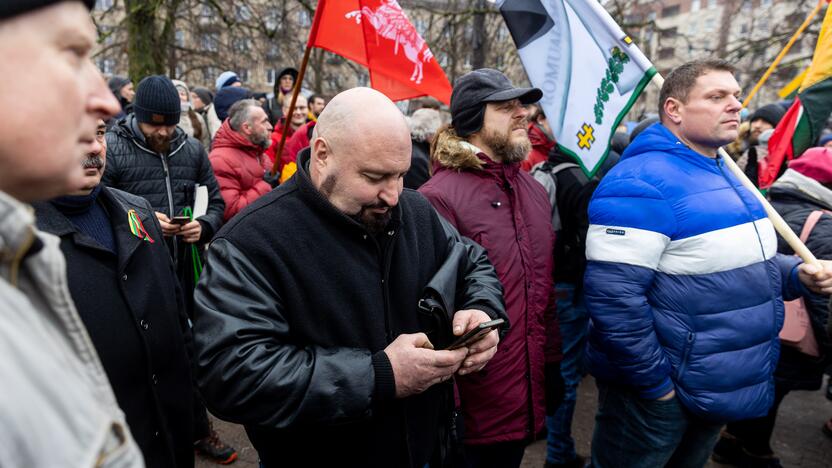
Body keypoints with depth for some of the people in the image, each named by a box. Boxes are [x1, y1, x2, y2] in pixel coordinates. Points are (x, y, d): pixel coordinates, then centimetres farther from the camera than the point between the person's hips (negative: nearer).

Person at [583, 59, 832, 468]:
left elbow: (740, 260, 21)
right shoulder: (641, 182, -23)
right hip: (659, 393, -9)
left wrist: (796, 273, 2)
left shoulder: (723, 176, 10)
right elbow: (613, 295, -29)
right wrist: (655, 382, -21)